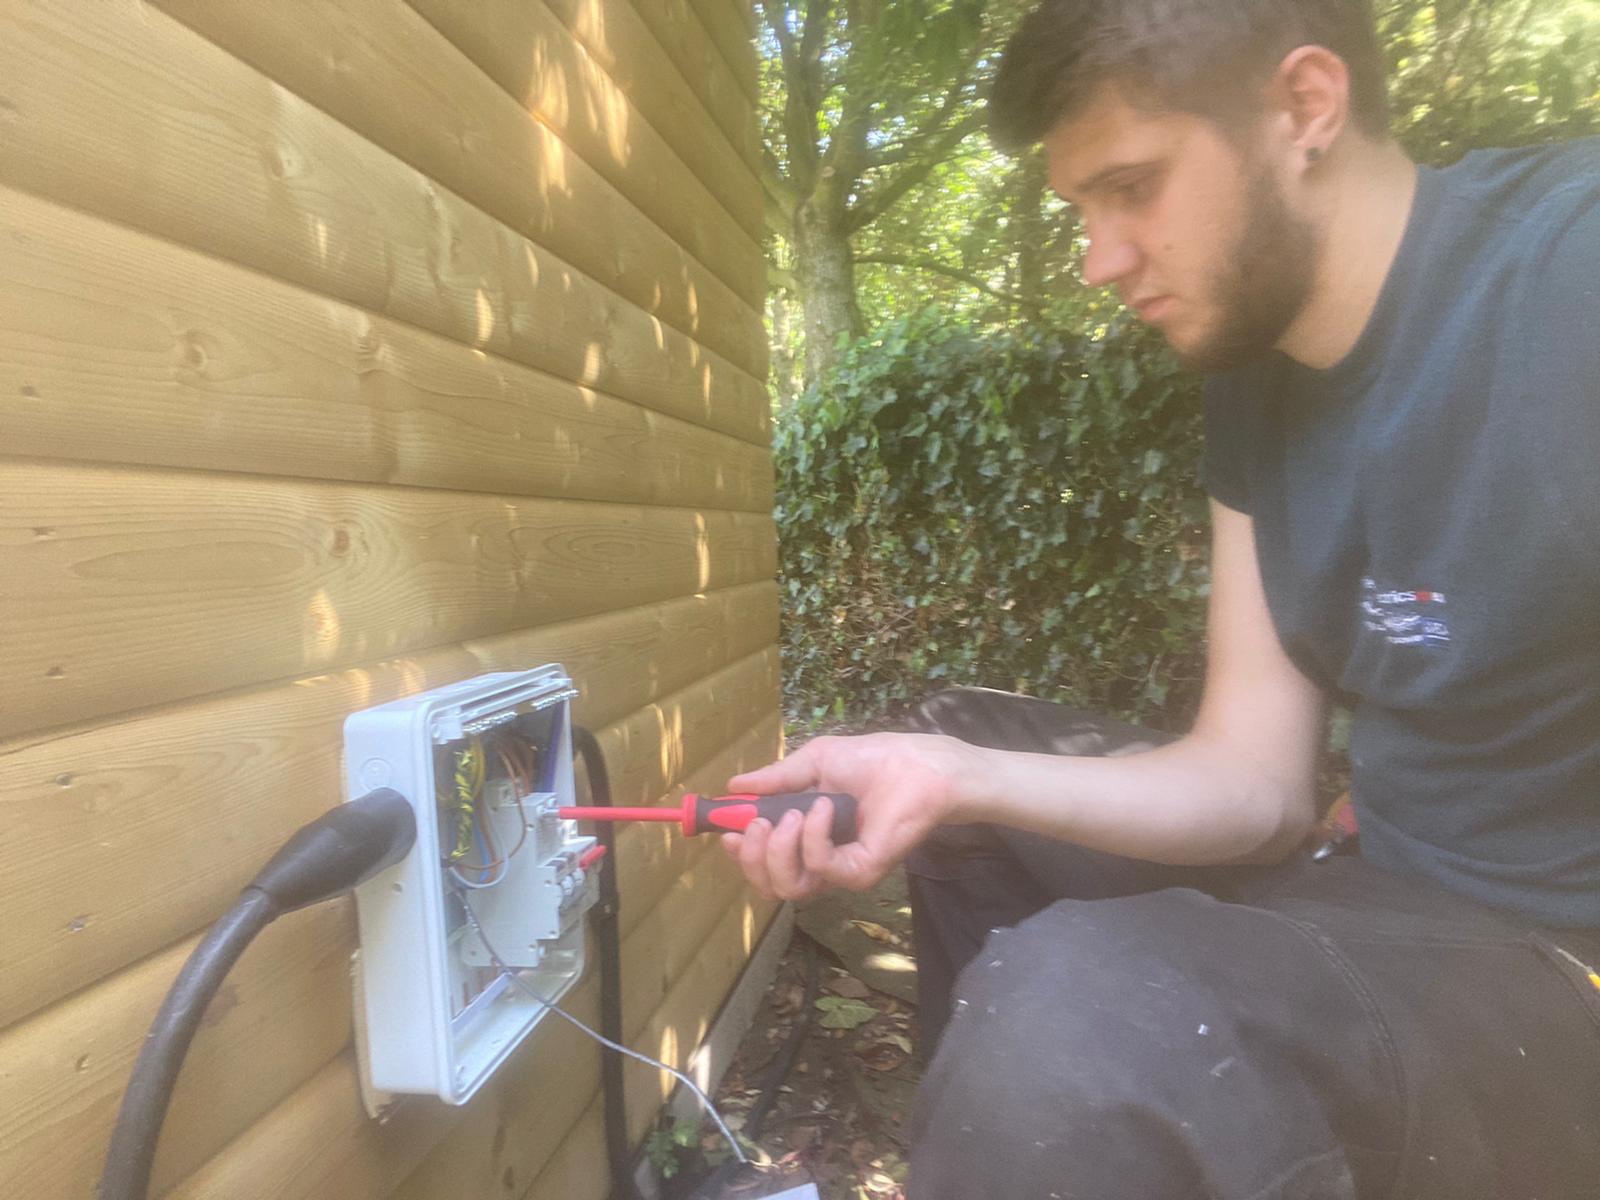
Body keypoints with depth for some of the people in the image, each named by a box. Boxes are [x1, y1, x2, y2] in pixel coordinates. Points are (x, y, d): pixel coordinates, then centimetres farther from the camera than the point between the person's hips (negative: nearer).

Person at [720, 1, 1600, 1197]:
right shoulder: (1255, 391, 3)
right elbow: (1258, 779, 0)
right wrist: (959, 777, -12)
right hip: (1415, 899, 7)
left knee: (1073, 1014, -35)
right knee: (968, 743, 13)